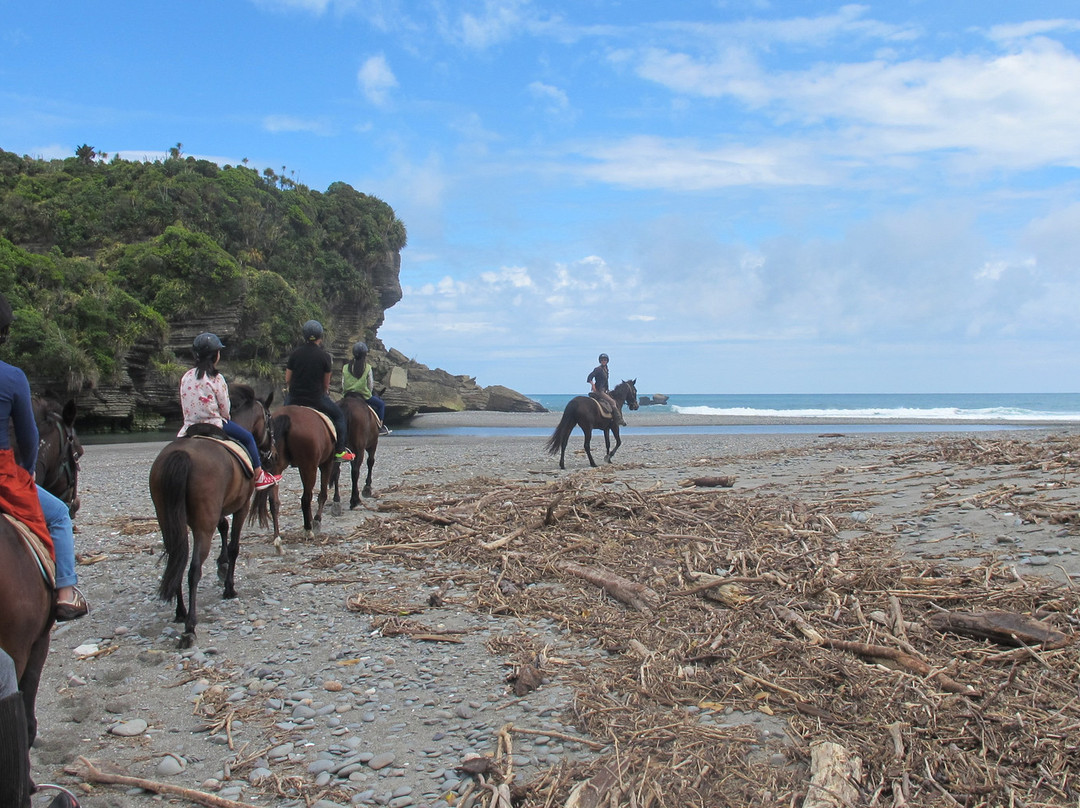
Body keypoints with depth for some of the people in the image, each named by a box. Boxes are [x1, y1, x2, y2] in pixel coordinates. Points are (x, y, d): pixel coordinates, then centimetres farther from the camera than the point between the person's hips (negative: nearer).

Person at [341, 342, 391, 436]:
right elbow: (370, 385, -4)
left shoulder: (345, 367, -1)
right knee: (381, 404, 18)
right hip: (364, 396, -4)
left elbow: (343, 386, 2)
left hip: (348, 395, 4)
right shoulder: (367, 368, -11)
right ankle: (380, 427, 14)